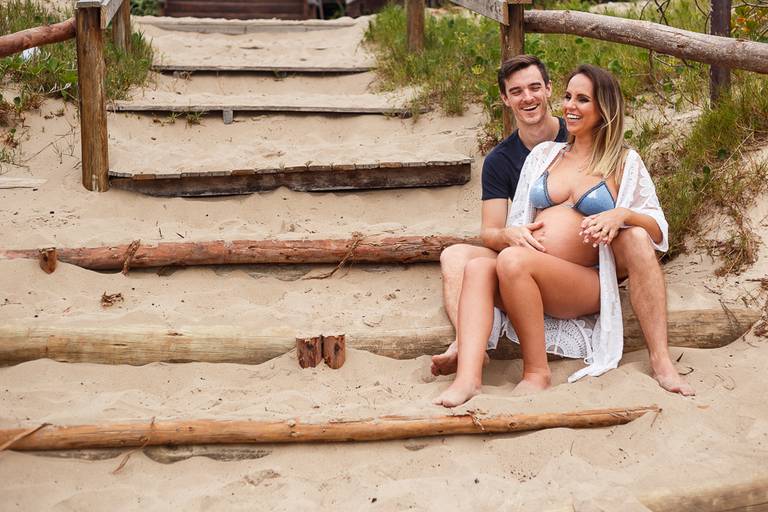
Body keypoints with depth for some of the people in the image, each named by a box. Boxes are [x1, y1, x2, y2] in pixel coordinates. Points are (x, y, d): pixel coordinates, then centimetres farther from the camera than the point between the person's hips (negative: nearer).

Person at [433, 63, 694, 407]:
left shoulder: (625, 163, 12)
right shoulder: (543, 154, 23)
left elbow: (658, 229, 4)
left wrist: (621, 214, -17)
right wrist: (509, 233, -5)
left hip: (587, 286, -4)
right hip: (527, 284, 4)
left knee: (512, 260, -33)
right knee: (477, 266, -29)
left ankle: (537, 373, -23)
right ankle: (468, 376, -46)